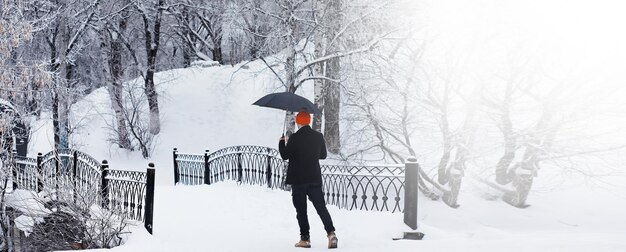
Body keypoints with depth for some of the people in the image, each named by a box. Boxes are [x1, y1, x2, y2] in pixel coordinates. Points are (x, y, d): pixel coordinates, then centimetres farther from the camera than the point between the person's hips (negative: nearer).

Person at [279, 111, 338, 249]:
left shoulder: (294, 138, -12)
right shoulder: (318, 136, 3)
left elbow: (285, 155, -5)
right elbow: (323, 155, 15)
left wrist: (282, 142, 12)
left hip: (298, 179, -3)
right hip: (315, 178, 4)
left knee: (301, 210, 4)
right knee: (321, 206, 5)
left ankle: (305, 238, 4)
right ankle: (331, 232, -11)